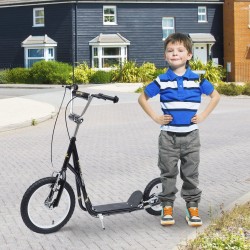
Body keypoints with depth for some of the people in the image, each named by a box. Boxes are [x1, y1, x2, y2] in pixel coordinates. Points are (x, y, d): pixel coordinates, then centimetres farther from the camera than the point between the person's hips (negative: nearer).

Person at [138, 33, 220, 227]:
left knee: (191, 173, 7)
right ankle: (167, 206, 19)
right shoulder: (162, 81, -3)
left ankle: (192, 206, 18)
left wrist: (203, 116, 1)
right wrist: (155, 117, -1)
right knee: (168, 172, 7)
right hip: (168, 135, 0)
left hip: (191, 135, 0)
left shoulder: (197, 79, -2)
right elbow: (143, 98, 8)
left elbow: (215, 96, 11)